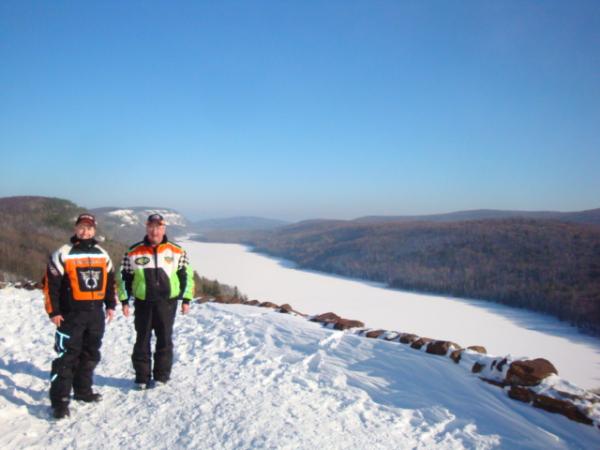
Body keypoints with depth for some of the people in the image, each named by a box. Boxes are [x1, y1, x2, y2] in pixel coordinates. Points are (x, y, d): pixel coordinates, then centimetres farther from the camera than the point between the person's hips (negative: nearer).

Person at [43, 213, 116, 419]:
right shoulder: (63, 254, -6)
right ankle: (60, 400, -2)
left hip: (96, 313, 6)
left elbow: (110, 280, 17)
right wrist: (53, 311, -9)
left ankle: (83, 390, 29)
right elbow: (51, 283, -7)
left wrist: (110, 305, 14)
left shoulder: (102, 255, 10)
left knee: (91, 354, 14)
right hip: (71, 314, -5)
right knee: (67, 356, -7)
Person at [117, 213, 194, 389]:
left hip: (167, 302, 0)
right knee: (142, 340, 7)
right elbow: (124, 277, 7)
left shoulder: (177, 251, 1)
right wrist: (124, 301, 4)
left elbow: (186, 275, 6)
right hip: (143, 303, 0)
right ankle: (142, 377, 18)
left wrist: (186, 300, 3)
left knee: (165, 340, 7)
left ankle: (161, 375, 19)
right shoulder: (133, 252, 1)